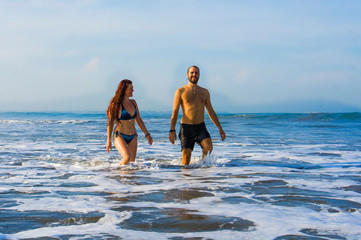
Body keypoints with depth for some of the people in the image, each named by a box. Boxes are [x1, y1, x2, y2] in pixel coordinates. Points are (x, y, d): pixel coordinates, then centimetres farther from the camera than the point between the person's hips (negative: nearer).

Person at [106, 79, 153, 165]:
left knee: (132, 161, 4)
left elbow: (139, 120, 16)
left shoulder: (133, 102, 9)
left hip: (133, 137, 6)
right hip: (120, 136, -6)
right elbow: (110, 122, -5)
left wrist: (147, 134, 14)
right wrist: (108, 140, -5)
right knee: (128, 157, -26)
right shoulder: (116, 104, -8)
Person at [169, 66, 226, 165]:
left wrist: (220, 128, 15)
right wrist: (172, 130, -8)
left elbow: (211, 111, 18)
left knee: (209, 146, -25)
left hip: (200, 127, 2)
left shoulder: (205, 92, 12)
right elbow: (175, 112, 0)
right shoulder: (180, 92, 2)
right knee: (186, 158, -6)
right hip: (186, 127, -2)